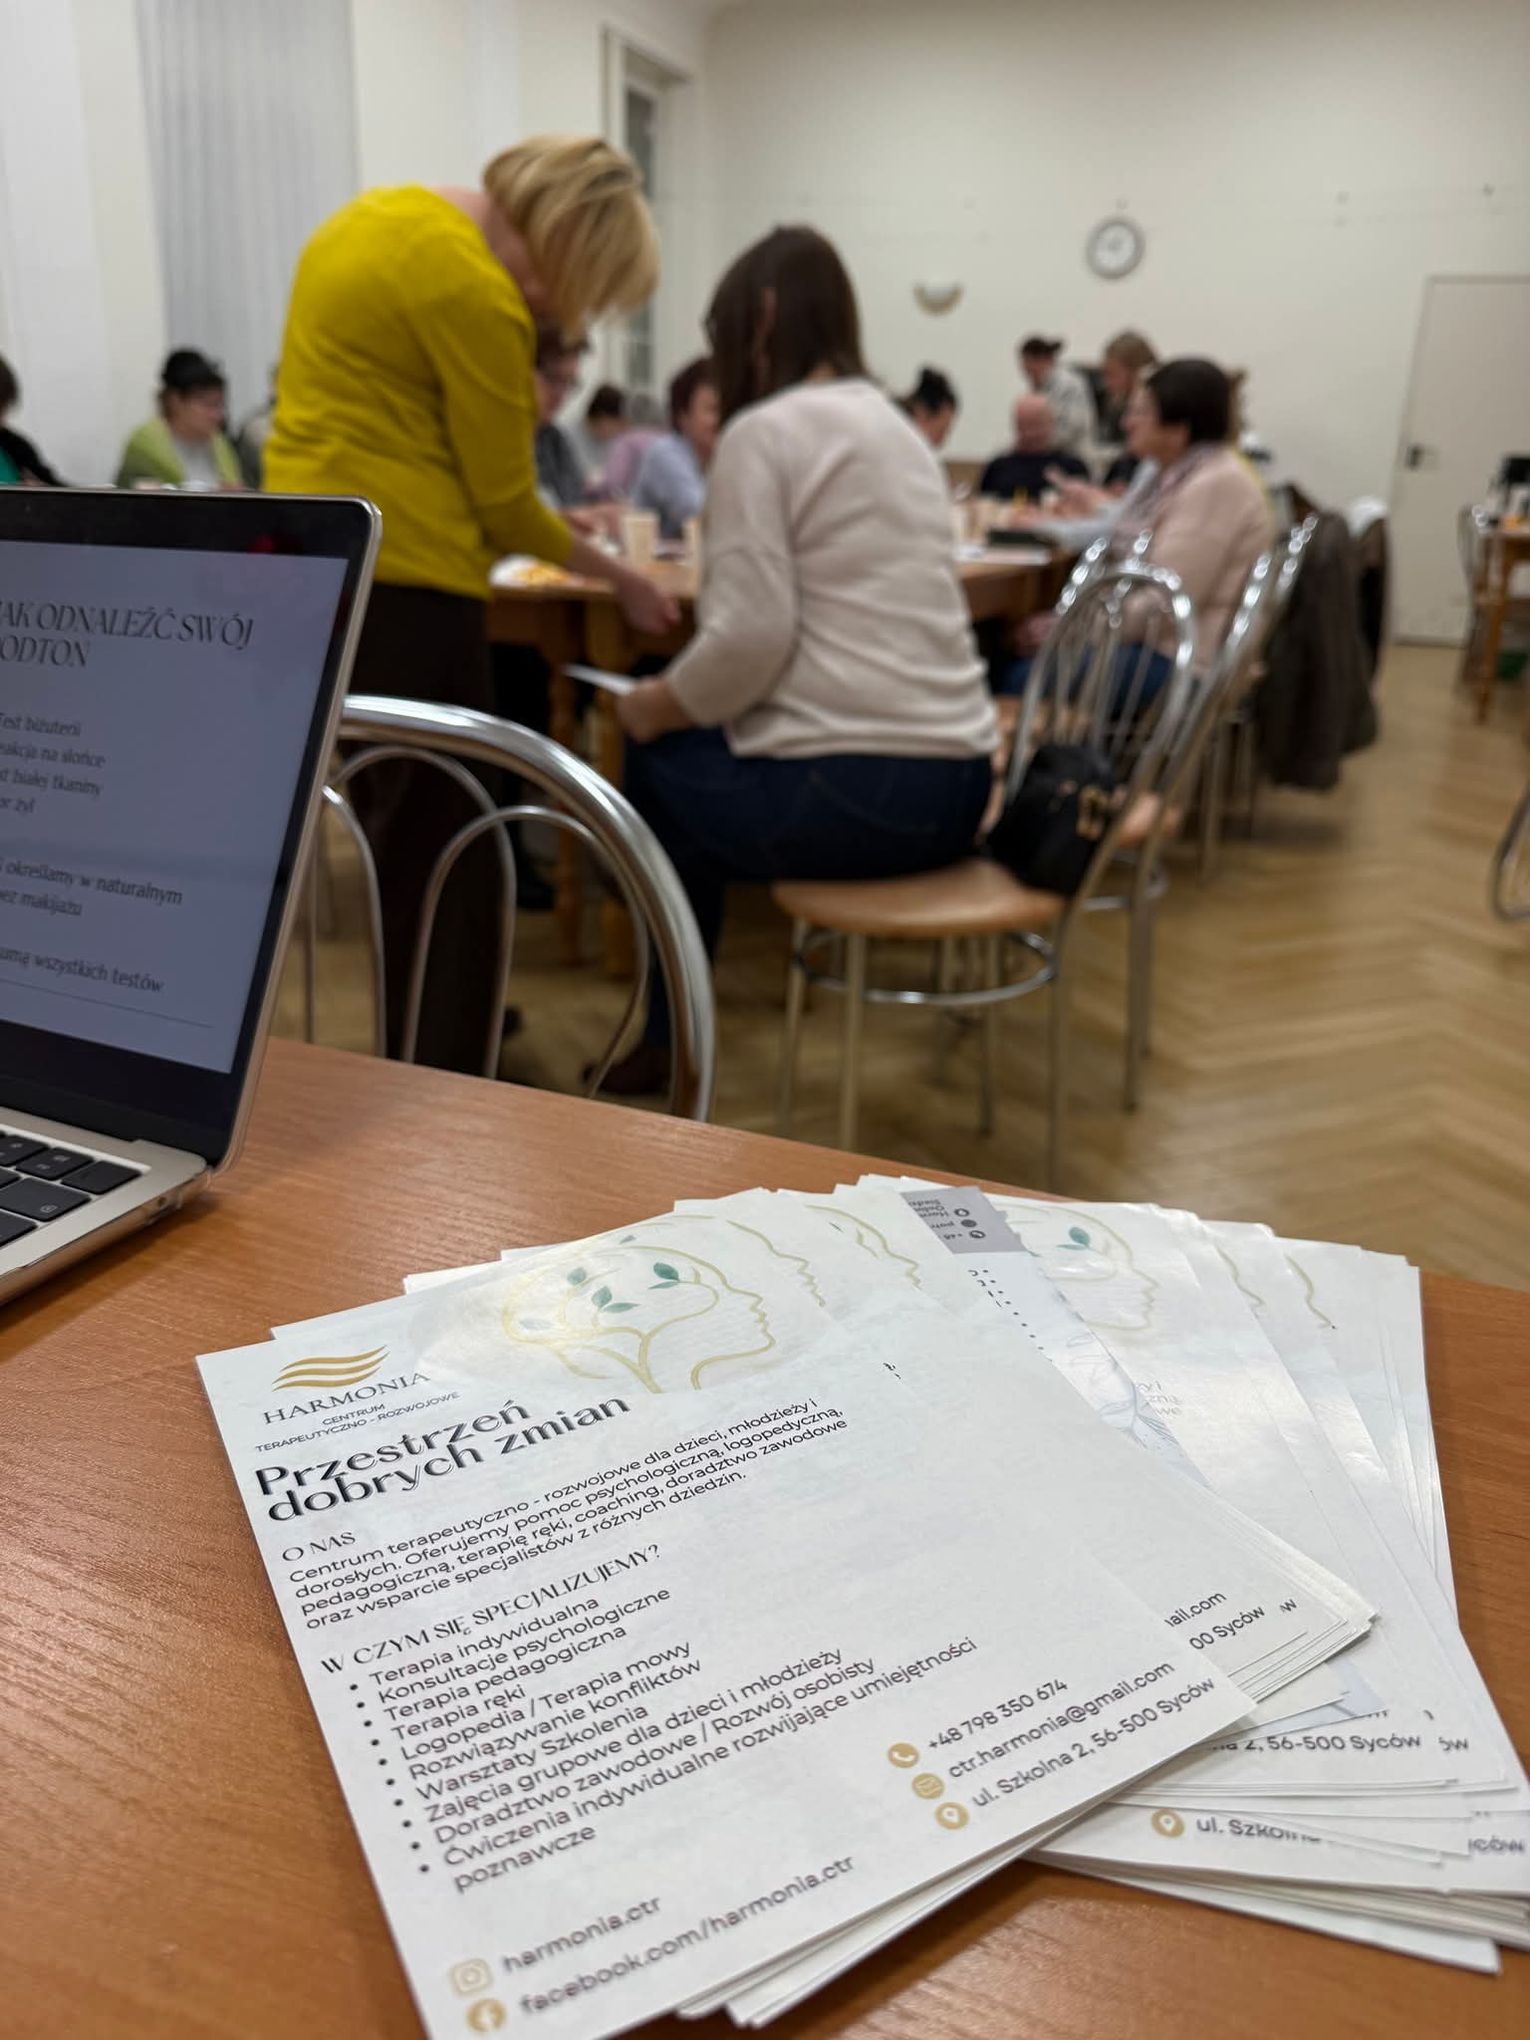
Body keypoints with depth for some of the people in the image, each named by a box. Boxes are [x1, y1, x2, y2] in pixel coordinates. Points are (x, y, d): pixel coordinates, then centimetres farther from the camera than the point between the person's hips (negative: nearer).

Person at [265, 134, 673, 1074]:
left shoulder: (381, 213, 15)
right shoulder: (476, 292, -14)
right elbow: (504, 503, -9)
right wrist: (620, 577, 5)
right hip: (398, 577, -10)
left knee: (400, 839, 18)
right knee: (449, 859, -1)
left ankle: (406, 1065, 31)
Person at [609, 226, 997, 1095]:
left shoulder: (766, 430, -5)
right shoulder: (900, 427, 21)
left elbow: (752, 634, -15)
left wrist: (661, 704, 4)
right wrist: (686, 697, 26)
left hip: (848, 789, -8)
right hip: (956, 785, 8)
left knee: (654, 753, 19)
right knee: (681, 740, 25)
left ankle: (666, 1036, 28)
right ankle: (676, 1018, 32)